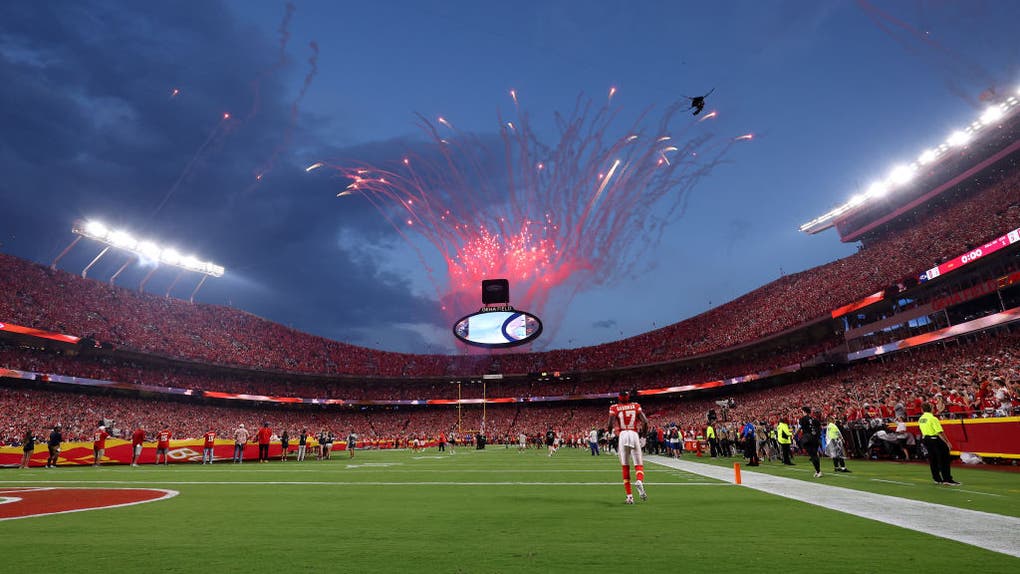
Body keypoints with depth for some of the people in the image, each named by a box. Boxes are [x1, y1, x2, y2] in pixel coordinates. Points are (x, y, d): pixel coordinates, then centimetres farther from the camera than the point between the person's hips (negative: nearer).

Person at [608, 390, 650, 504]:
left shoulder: (614, 408, 5)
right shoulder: (636, 405, 10)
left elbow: (610, 424, -5)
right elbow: (645, 421, 0)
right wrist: (643, 433, 15)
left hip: (622, 435, 0)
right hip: (634, 435, 0)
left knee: (625, 467, 9)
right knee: (638, 464, 7)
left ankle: (629, 496, 6)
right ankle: (640, 481, -26)